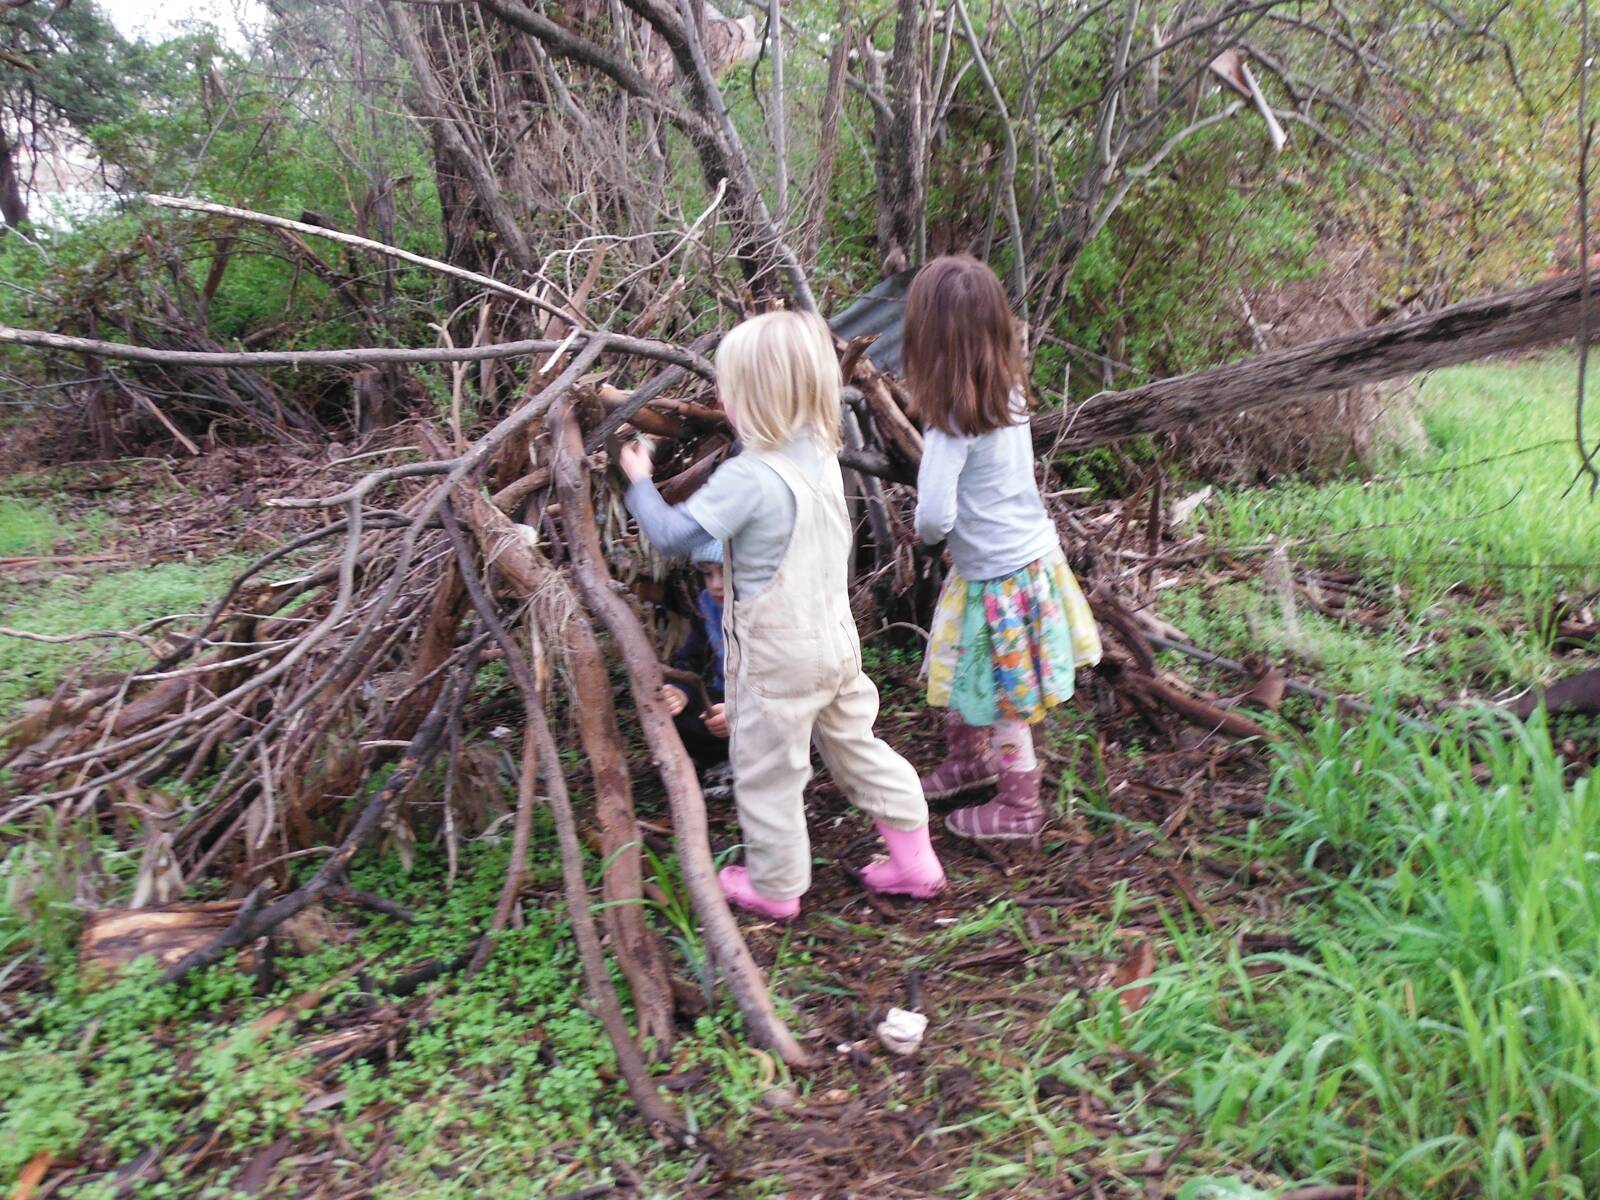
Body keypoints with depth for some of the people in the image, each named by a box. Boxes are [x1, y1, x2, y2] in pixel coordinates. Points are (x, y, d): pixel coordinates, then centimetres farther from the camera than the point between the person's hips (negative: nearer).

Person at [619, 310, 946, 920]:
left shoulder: (748, 478, -25)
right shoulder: (821, 457, 0)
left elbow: (672, 534, -21)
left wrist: (638, 480, -5)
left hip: (777, 657, -8)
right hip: (836, 639, 8)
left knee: (766, 770, 11)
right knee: (856, 748, 22)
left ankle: (774, 886, 28)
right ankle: (914, 858, 29)